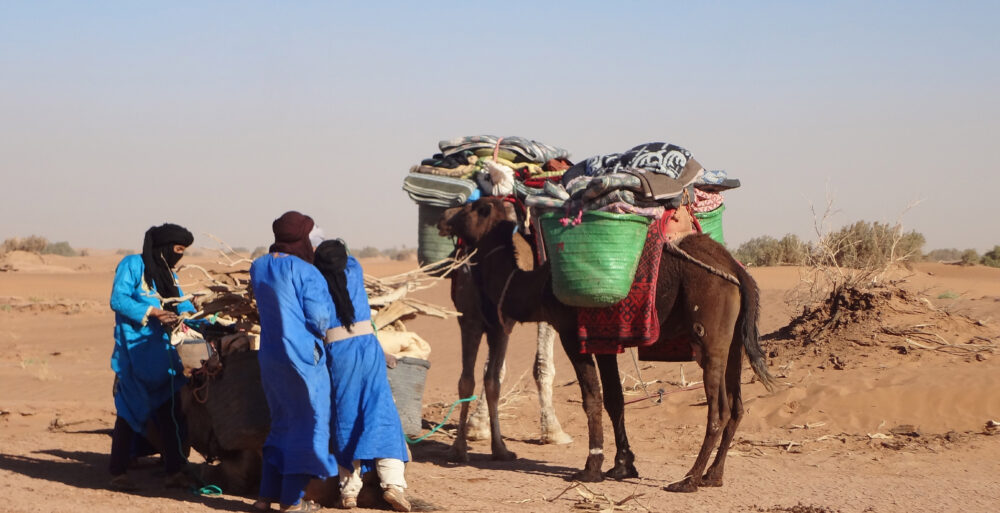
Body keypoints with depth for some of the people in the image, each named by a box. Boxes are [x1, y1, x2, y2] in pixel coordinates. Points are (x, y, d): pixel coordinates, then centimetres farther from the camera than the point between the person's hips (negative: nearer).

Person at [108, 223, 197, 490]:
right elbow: (118, 299, -13)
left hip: (163, 352, 7)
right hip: (135, 351, -7)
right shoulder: (132, 265, -4)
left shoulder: (169, 275, 19)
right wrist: (150, 312, -20)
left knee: (170, 412, 3)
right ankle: (118, 473, 2)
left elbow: (183, 305, 15)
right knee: (130, 411, -5)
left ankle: (175, 471, 6)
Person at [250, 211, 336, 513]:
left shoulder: (258, 268, 6)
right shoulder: (306, 272, -14)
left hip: (269, 357, 7)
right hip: (302, 357, -7)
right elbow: (318, 321, -14)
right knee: (306, 425, 3)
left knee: (282, 424, 18)